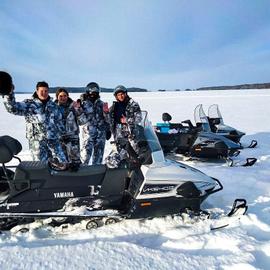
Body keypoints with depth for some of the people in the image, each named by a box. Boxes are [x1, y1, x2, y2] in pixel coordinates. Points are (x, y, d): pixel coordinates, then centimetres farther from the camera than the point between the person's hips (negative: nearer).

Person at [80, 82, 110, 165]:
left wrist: (108, 130, 14)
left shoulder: (101, 104, 12)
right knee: (86, 151, -10)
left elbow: (106, 118, 16)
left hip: (101, 132, 4)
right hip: (88, 131, -3)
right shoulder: (84, 103, 2)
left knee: (99, 152, 9)